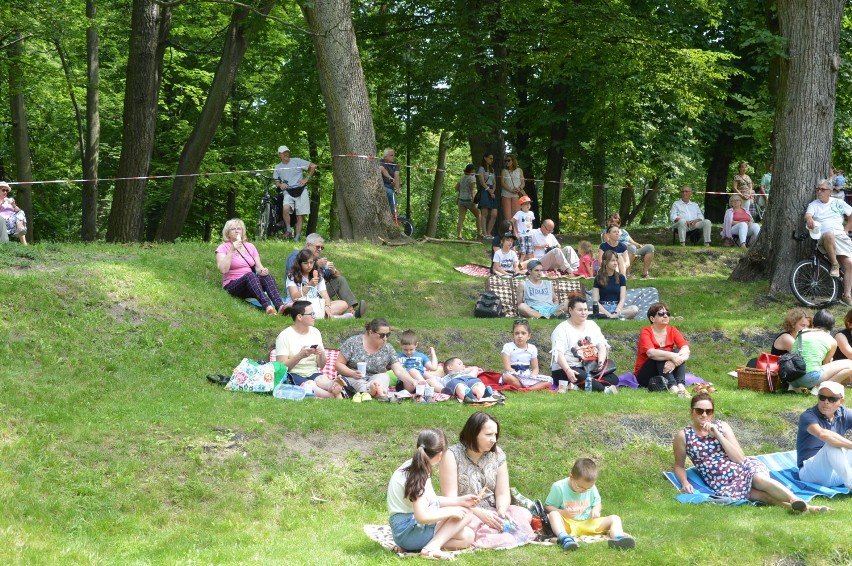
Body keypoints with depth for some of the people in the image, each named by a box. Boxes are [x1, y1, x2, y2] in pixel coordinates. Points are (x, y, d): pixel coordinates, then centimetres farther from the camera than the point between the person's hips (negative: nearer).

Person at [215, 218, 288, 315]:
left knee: (267, 277, -27)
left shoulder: (250, 246, 17)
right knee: (250, 275, -36)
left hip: (251, 283, 5)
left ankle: (280, 306, -52)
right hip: (232, 285, -5)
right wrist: (232, 250, -19)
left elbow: (258, 267, 12)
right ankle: (268, 307, -58)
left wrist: (262, 270, -12)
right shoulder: (223, 248, 1)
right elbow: (223, 270, -14)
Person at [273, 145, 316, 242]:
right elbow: (276, 182, 21)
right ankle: (288, 230, -12)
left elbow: (313, 166, 3)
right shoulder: (278, 167, 14)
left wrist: (306, 179, -2)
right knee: (285, 209, -29)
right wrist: (280, 185, -3)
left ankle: (297, 238, 3)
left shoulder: (296, 161, 3)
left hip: (300, 191, -1)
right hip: (288, 192, 1)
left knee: (300, 216, -3)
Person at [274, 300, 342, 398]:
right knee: (309, 386, -38)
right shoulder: (285, 336, -3)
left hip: (313, 374, 4)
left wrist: (321, 354, -9)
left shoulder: (315, 332, 14)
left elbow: (321, 365, 14)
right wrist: (300, 356, -23)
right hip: (294, 376, -4)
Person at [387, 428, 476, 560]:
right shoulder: (418, 476, -20)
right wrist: (451, 512, -14)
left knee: (467, 536, 11)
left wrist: (460, 500, 7)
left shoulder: (414, 467, 9)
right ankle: (432, 548, -20)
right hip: (408, 532, -9)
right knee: (465, 513, -7)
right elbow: (422, 517, -26)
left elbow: (432, 500, 17)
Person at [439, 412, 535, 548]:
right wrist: (480, 513, -25)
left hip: (490, 513, 5)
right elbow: (450, 498, -13)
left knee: (524, 514, -20)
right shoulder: (452, 455, -7)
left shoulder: (497, 454, 6)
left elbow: (503, 494, 4)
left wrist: (501, 511, -19)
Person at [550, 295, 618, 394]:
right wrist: (568, 370, -34)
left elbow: (602, 345, 10)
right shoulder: (562, 329, -5)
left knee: (613, 379, -19)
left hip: (591, 369, 6)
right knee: (583, 377, -39)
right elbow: (558, 353, -17)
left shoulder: (592, 325, 15)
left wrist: (601, 360, -14)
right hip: (566, 370, -6)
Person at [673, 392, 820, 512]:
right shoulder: (683, 435, 3)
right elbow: (679, 465, 15)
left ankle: (797, 501, -52)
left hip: (744, 468, 2)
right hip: (722, 484, -2)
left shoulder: (721, 426, 7)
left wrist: (718, 435, -9)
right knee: (761, 494, -30)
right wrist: (685, 483, -6)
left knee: (761, 479, -34)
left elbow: (740, 458, -2)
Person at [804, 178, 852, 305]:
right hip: (824, 237, -3)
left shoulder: (838, 203, 16)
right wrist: (809, 219, -35)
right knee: (829, 234, -41)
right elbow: (808, 214, -10)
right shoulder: (814, 204, 10)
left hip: (841, 237, 3)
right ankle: (835, 264, -23)